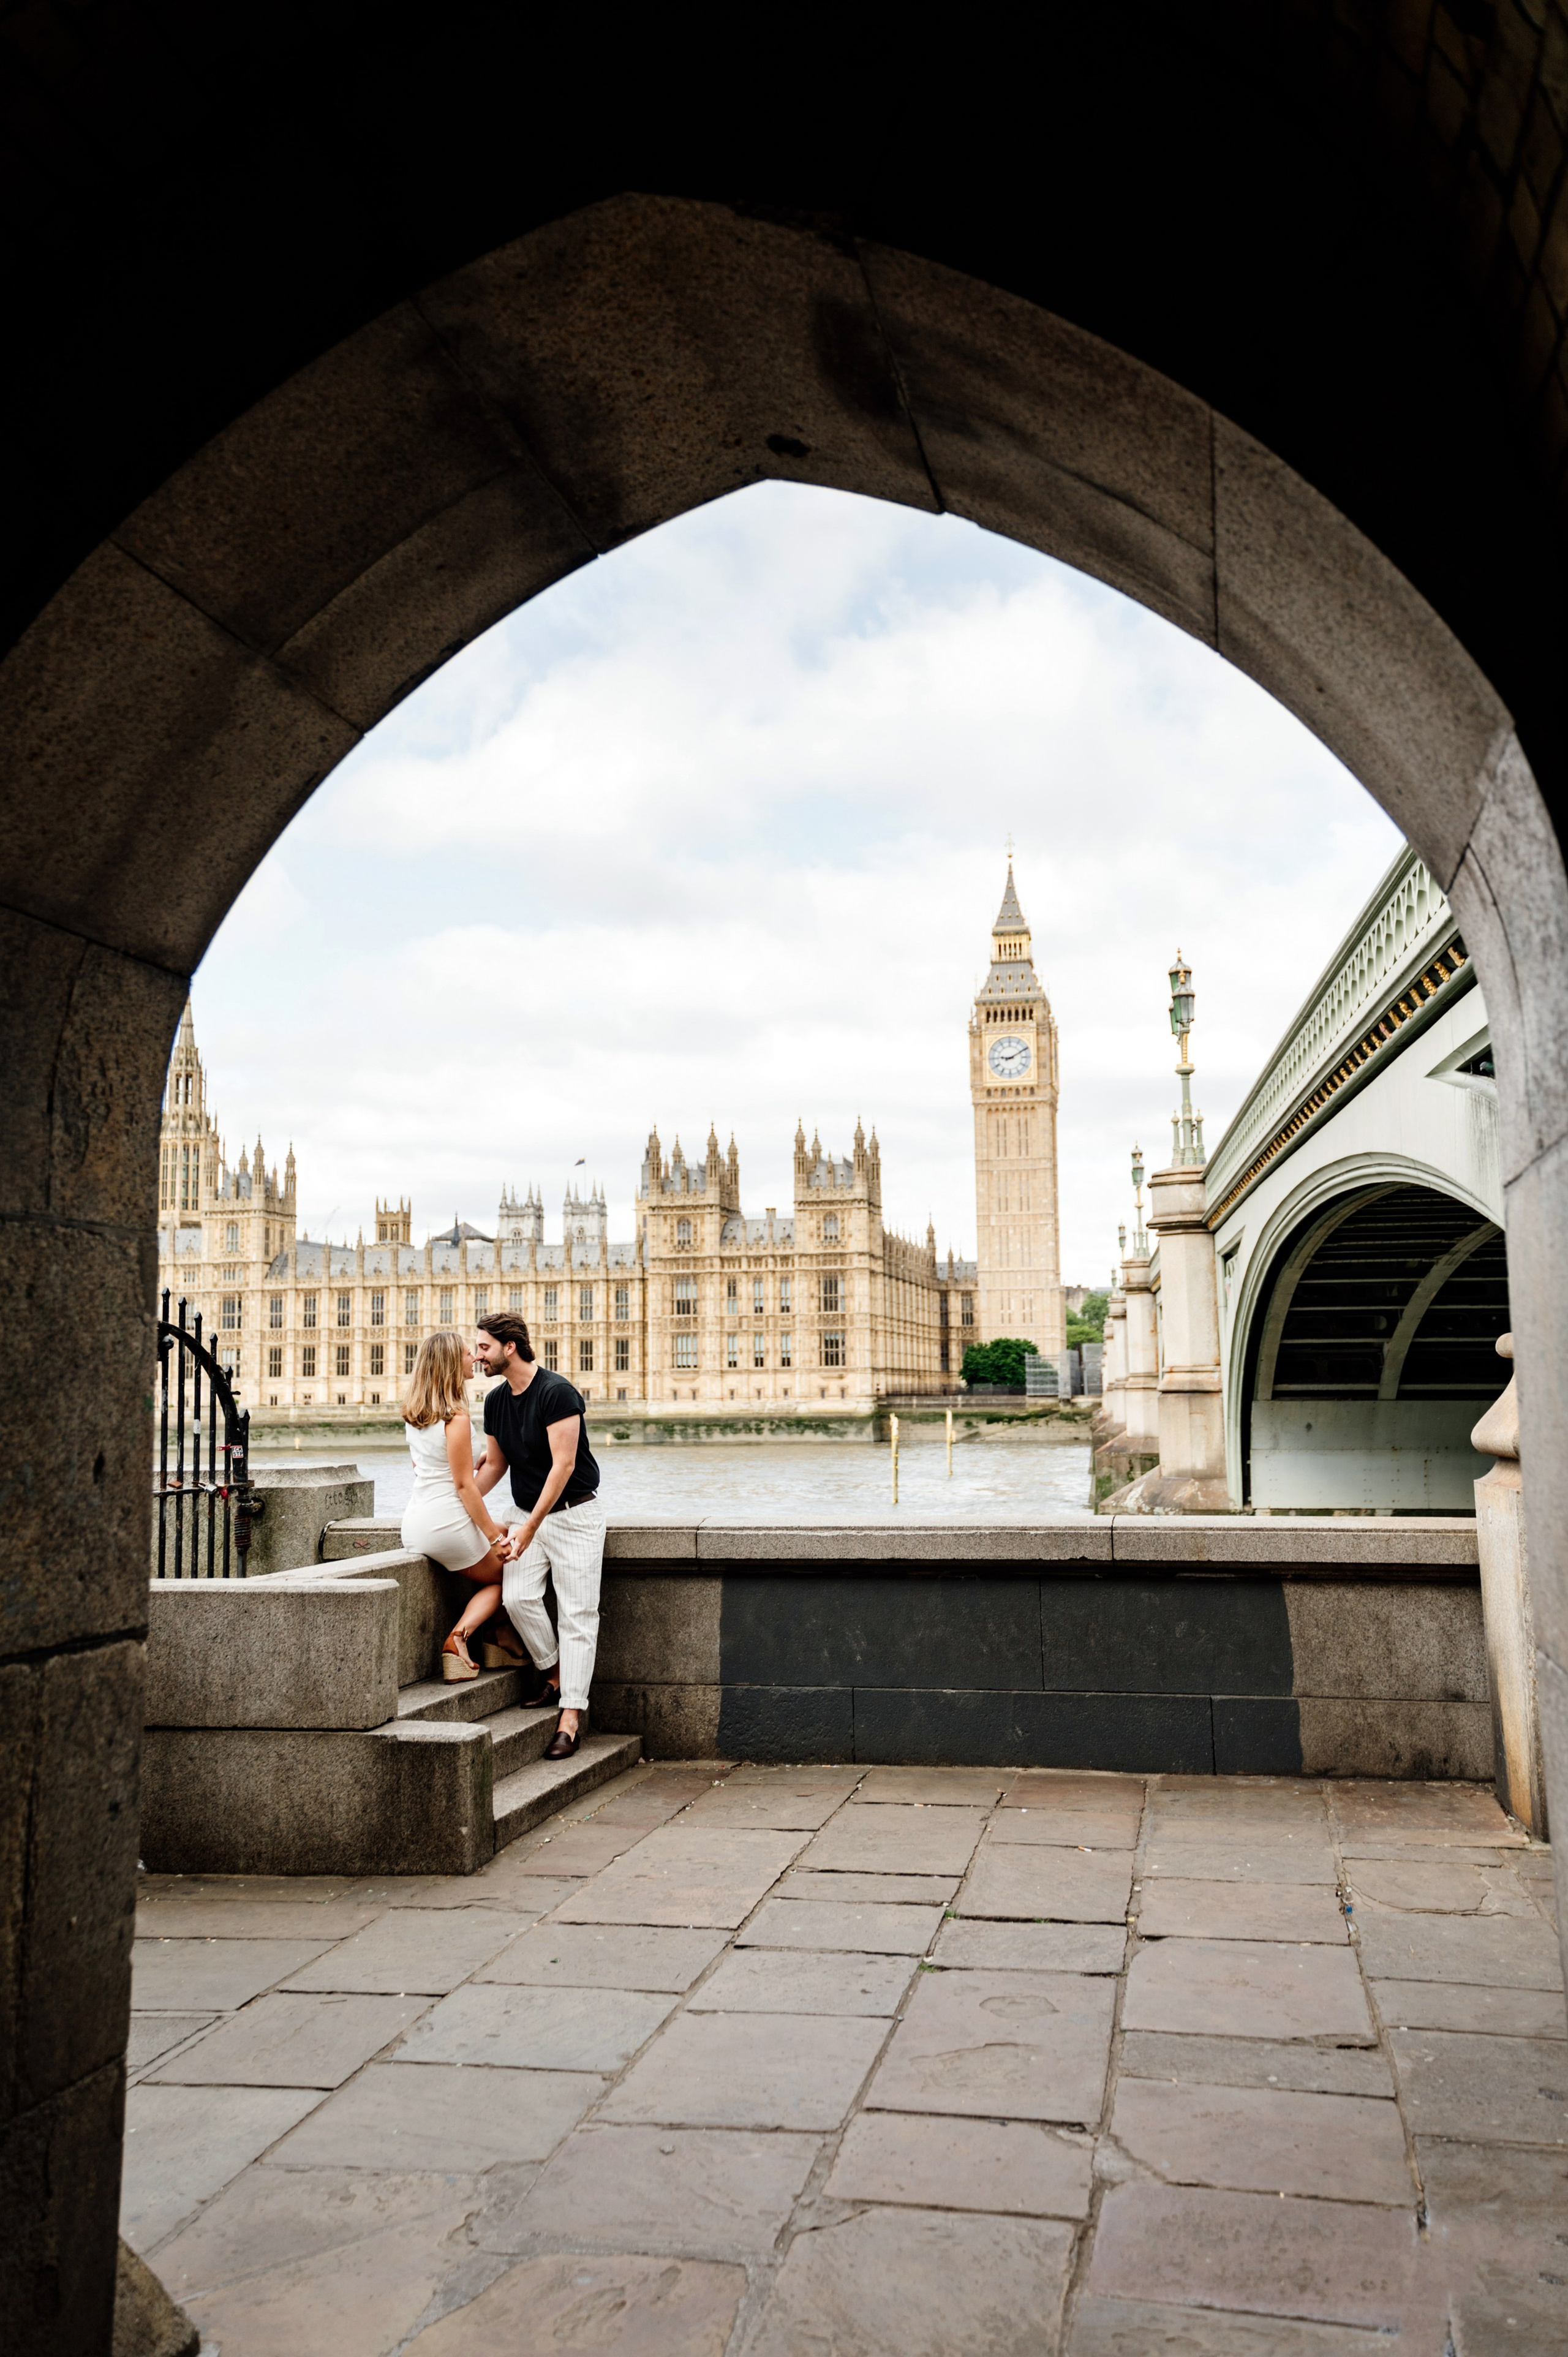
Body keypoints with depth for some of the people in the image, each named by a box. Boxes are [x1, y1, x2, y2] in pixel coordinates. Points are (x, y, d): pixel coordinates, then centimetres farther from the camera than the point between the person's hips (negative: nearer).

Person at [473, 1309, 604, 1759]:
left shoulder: (556, 1393, -18)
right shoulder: (496, 1400, 6)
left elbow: (563, 1464, -21)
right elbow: (494, 1465, 18)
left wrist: (531, 1527, -23)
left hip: (574, 1514, -7)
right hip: (531, 1516, 7)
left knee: (577, 1615, -7)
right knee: (517, 1597, -13)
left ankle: (570, 1718, -7)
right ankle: (555, 1673, 10)